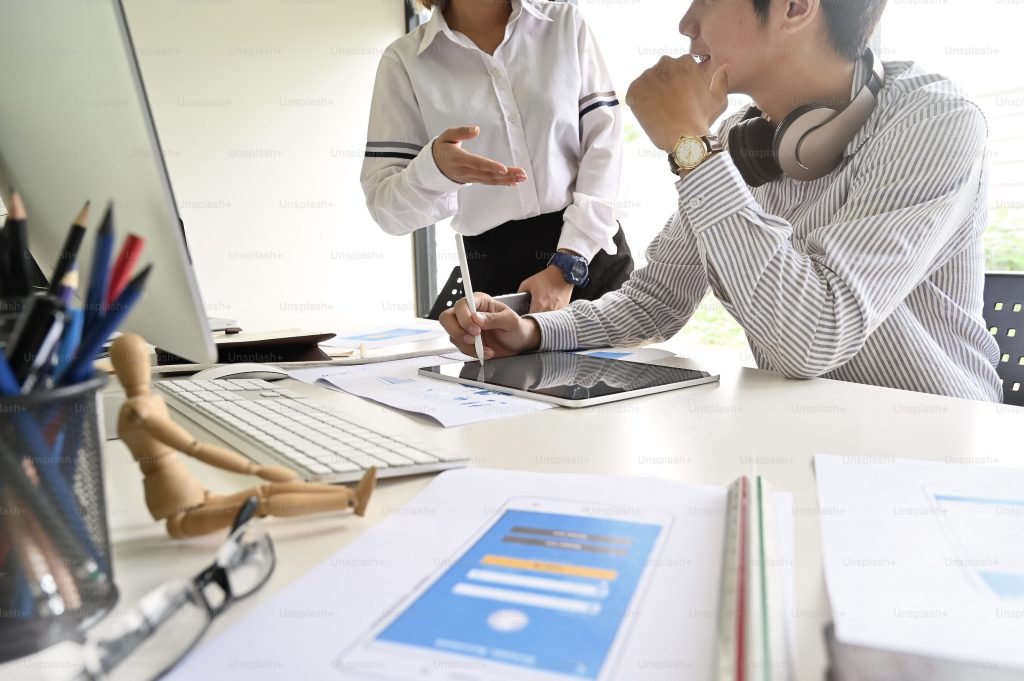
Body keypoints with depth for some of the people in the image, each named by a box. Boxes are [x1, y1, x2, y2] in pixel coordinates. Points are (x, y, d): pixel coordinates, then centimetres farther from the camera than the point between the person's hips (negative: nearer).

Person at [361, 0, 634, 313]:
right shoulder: (404, 60, -2)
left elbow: (605, 145, -4)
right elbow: (386, 206, -5)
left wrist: (567, 265, -14)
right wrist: (435, 169, -27)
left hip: (593, 256, 1)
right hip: (495, 269, -1)